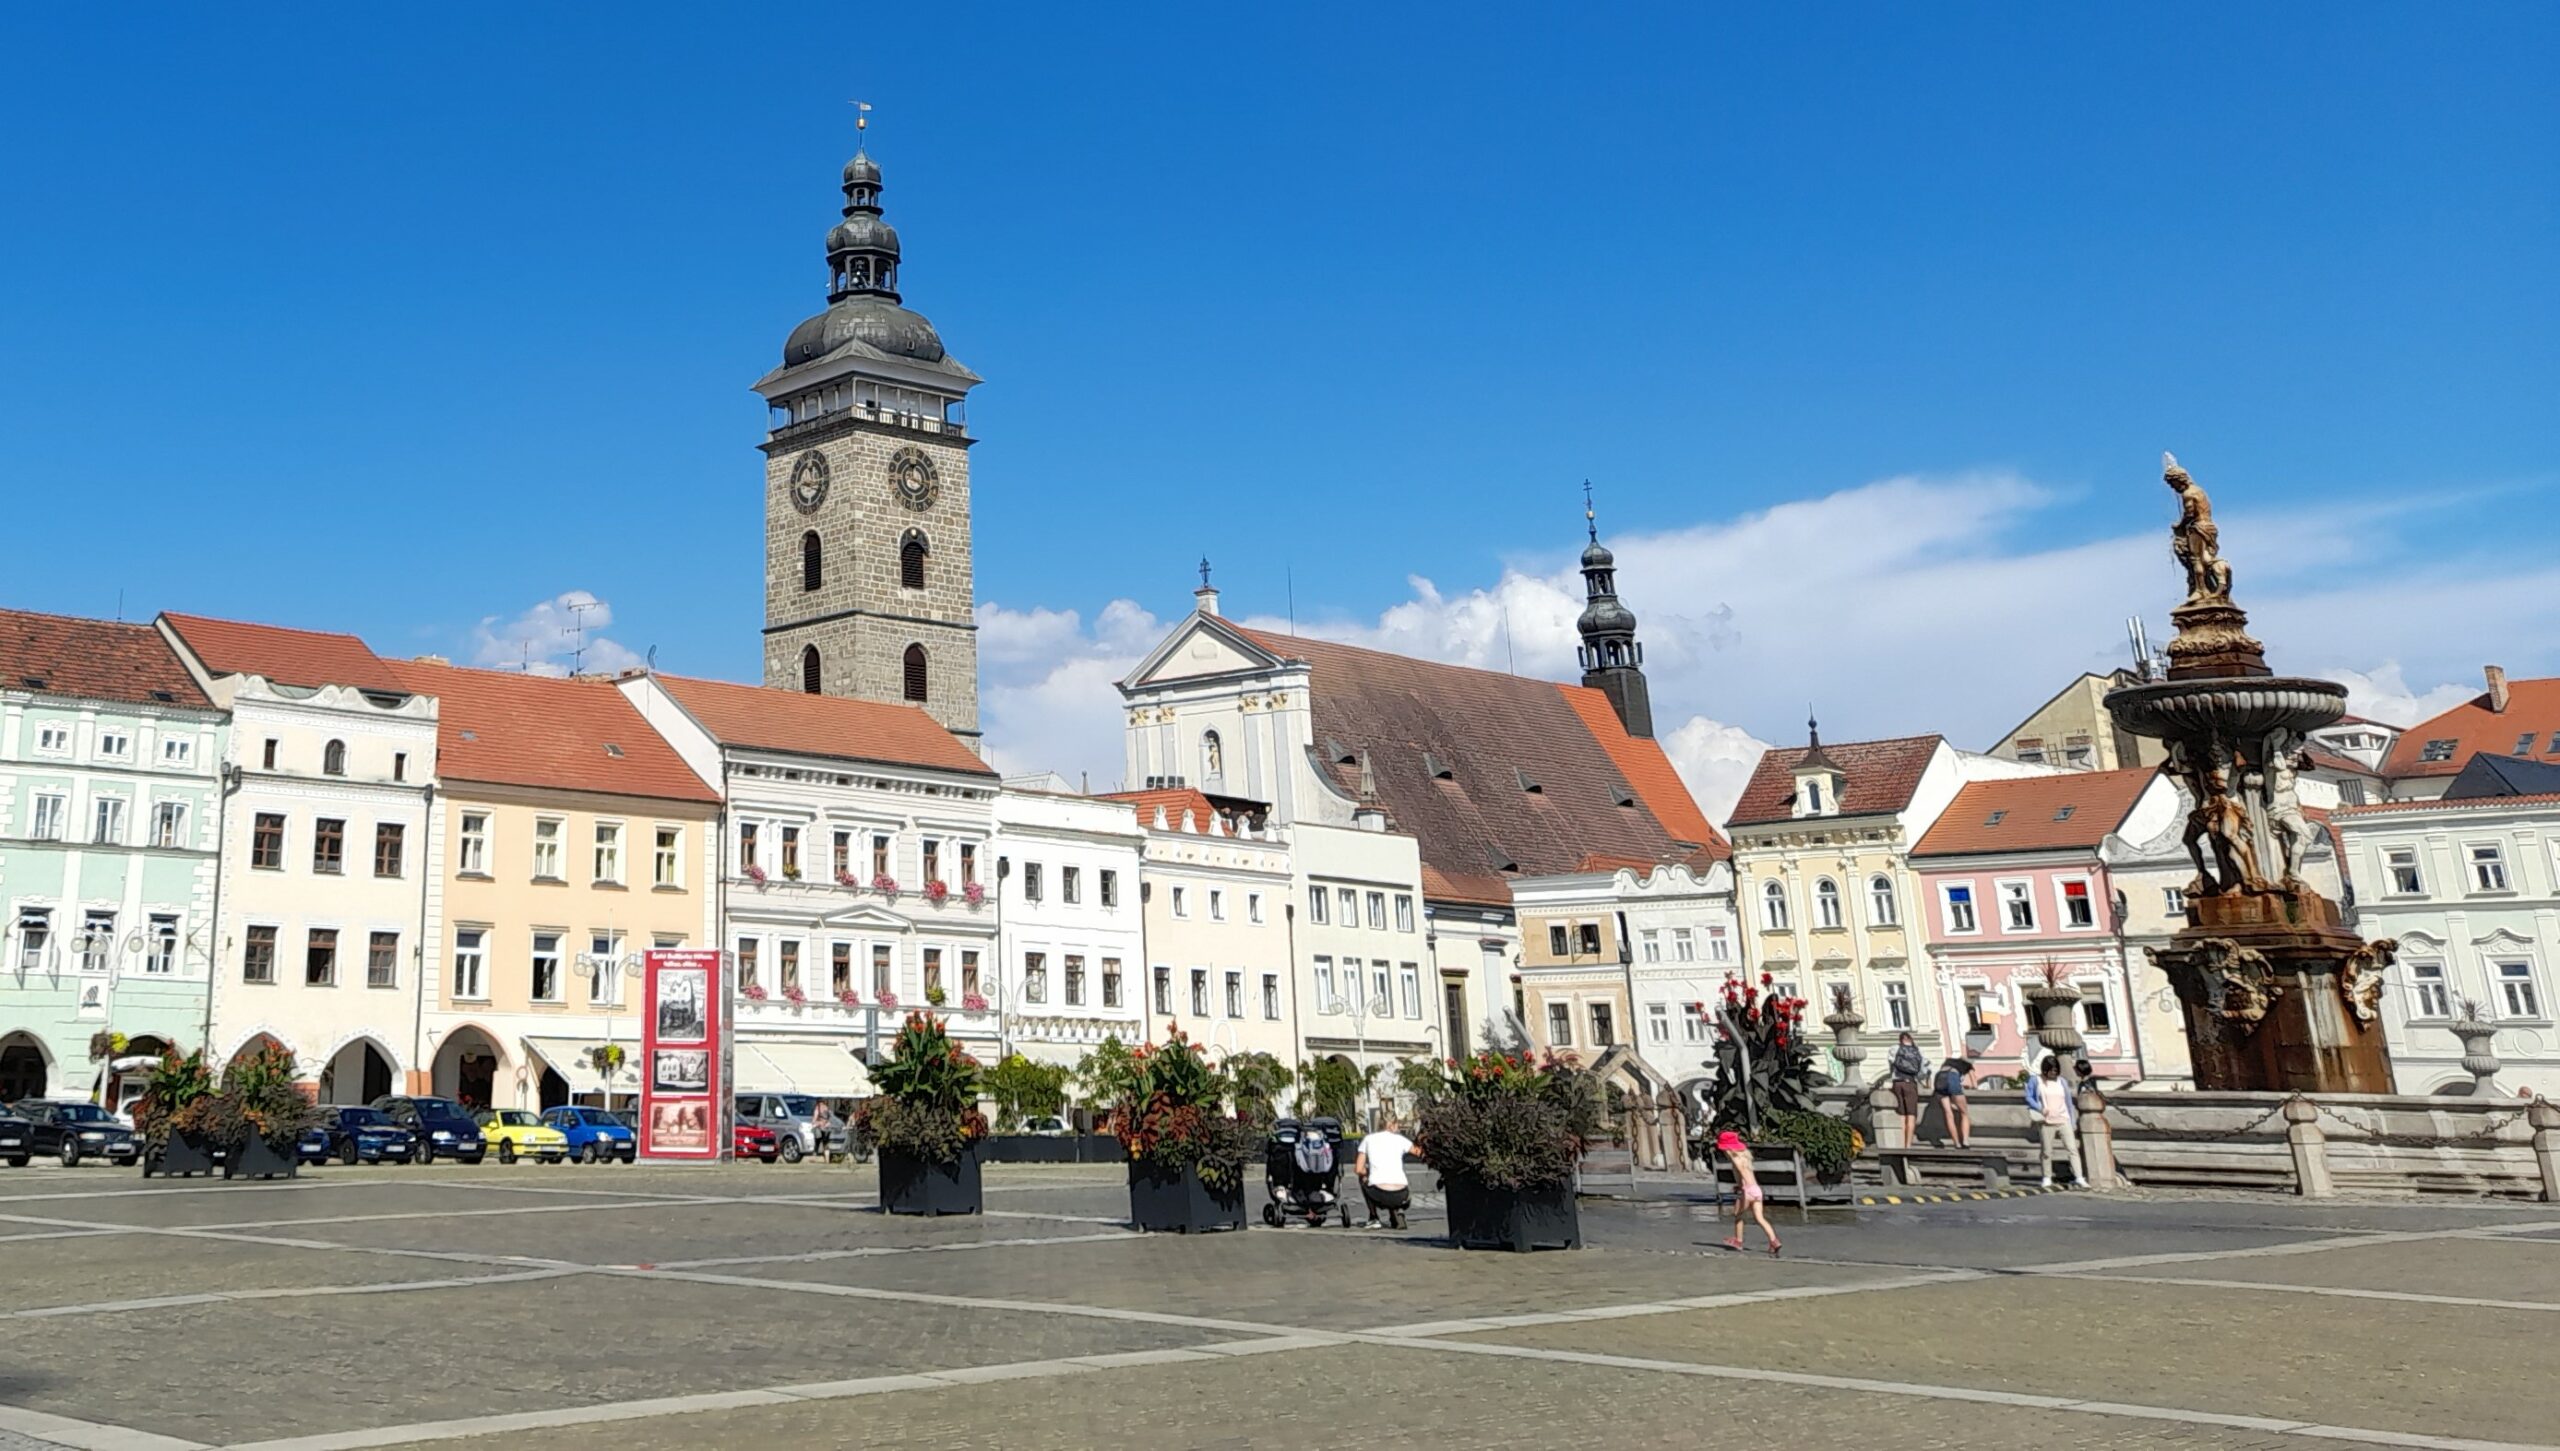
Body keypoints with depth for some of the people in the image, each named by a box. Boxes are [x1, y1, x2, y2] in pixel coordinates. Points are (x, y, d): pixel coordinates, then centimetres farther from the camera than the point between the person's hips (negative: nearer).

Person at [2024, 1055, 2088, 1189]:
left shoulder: (2062, 1082, 12)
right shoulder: (2035, 1081, 4)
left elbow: (2069, 1102, 14)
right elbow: (2029, 1097, 1)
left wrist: (2073, 1122, 11)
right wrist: (2040, 1108, -17)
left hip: (2064, 1121, 2)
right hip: (2046, 1122, -2)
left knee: (2072, 1149, -8)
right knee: (2047, 1152, 4)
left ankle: (2079, 1178, -11)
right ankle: (2047, 1179, 16)